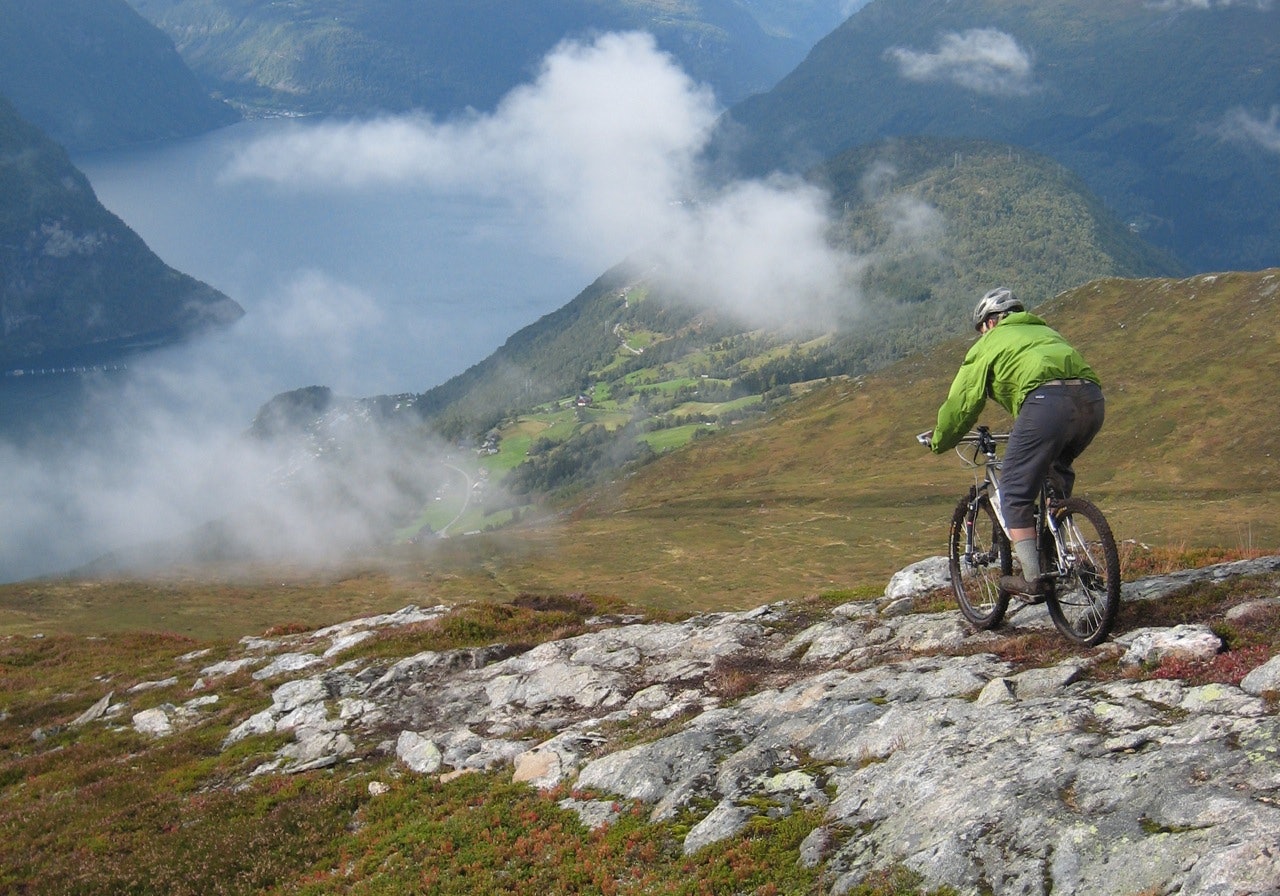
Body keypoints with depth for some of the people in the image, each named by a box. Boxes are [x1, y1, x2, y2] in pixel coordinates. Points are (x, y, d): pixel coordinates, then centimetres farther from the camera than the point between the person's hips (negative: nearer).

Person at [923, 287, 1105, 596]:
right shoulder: (1046, 331, 40)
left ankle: (1031, 578, -2)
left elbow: (962, 401, 19)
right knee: (1057, 471, 31)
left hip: (1046, 400, -7)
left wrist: (940, 441, 35)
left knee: (1015, 492, 3)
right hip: (1093, 398, 7)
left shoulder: (990, 343, 21)